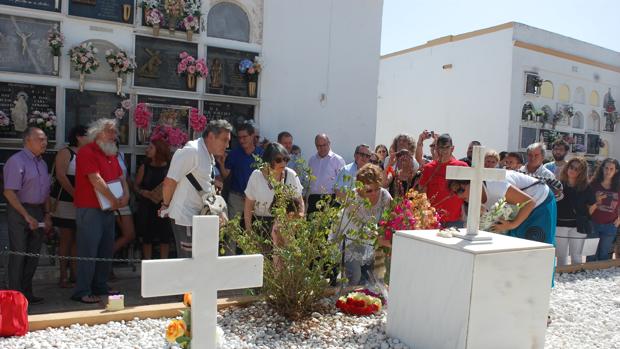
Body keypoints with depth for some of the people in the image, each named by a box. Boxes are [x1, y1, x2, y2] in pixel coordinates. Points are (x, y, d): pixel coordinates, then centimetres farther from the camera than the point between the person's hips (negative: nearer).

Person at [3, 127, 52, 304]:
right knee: (18, 254, -1)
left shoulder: (42, 163, 13)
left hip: (38, 212, 7)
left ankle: (27, 292, 22)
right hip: (19, 212, -7)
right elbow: (9, 192, -17)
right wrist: (27, 216, -18)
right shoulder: (16, 161, -11)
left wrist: (47, 214, 10)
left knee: (33, 254, 11)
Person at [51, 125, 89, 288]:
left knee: (77, 239, 7)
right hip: (65, 201, -6)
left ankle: (75, 274, 14)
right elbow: (60, 175, -15)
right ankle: (63, 277, 7)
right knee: (66, 238, -1)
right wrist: (75, 194, -21)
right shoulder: (65, 152, -5)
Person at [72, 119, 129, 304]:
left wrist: (126, 195, -3)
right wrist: (114, 200, -13)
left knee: (106, 250, 13)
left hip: (108, 210, 9)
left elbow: (121, 177, 16)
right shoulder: (87, 152, -11)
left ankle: (100, 286, 25)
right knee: (88, 250, -5)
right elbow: (96, 180, -18)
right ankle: (82, 291, 4)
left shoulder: (111, 155, 17)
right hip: (89, 210, -9)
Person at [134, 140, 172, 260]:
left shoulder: (169, 168, -1)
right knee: (147, 237, 6)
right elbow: (136, 186, 9)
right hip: (147, 206, 2)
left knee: (164, 236, 2)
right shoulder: (145, 167, 5)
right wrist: (143, 192, -10)